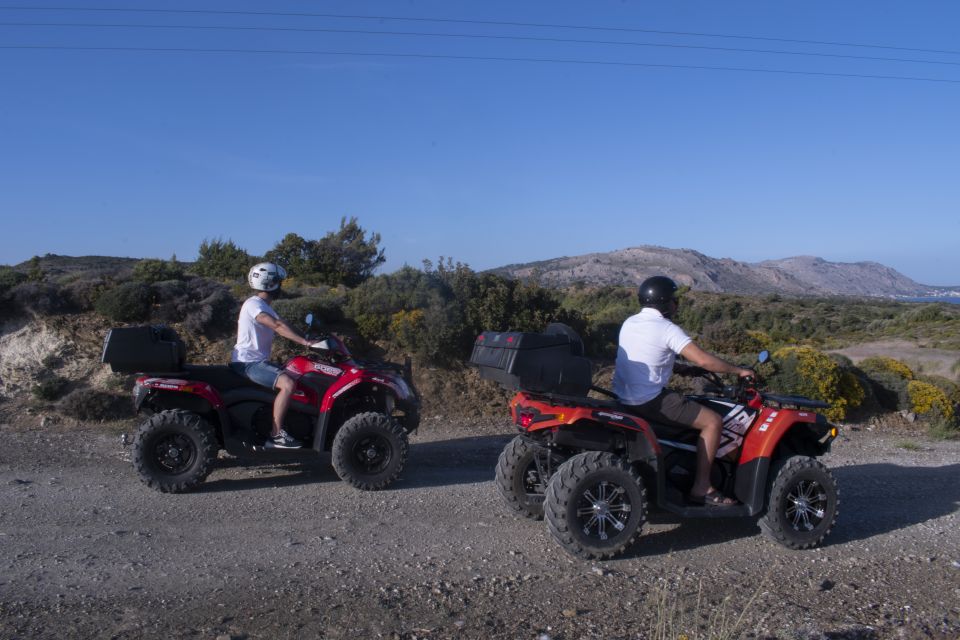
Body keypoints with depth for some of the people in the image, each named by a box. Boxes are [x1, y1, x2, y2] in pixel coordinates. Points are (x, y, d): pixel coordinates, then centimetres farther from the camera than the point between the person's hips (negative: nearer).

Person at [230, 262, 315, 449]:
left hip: (259, 361, 10)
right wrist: (305, 342, -35)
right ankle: (275, 435, -21)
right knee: (288, 384, -27)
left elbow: (281, 327, 11)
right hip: (247, 362, -10)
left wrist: (306, 339, -2)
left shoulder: (265, 306, 18)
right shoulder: (253, 304, -14)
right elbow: (278, 326, -29)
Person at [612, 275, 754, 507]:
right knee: (713, 421, -4)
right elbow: (704, 360, -19)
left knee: (687, 404, 31)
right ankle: (701, 488, 0)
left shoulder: (629, 323, 10)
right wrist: (739, 371, -6)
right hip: (648, 401, -9)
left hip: (624, 398, 9)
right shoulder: (666, 328, -14)